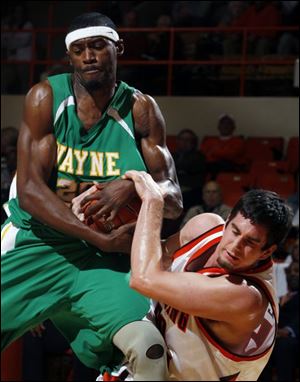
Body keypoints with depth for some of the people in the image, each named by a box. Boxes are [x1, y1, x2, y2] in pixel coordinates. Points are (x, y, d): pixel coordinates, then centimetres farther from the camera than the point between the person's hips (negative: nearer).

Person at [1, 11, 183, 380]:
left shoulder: (141, 110, 0)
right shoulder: (46, 97, -5)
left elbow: (173, 201, 0)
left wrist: (132, 188, -24)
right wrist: (103, 240, -23)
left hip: (101, 260, 1)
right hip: (34, 243, 0)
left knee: (149, 349, -22)